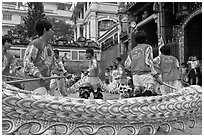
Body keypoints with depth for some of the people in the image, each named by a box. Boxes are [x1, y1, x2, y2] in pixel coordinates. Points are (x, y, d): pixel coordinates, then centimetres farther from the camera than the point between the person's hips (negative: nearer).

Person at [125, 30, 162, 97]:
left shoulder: (132, 51, 16)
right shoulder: (147, 47, 5)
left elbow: (127, 65, 10)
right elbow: (148, 62, -5)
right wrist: (156, 76, -5)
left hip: (135, 75, 4)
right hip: (145, 74, -4)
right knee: (149, 91, -10)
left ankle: (136, 91, -14)